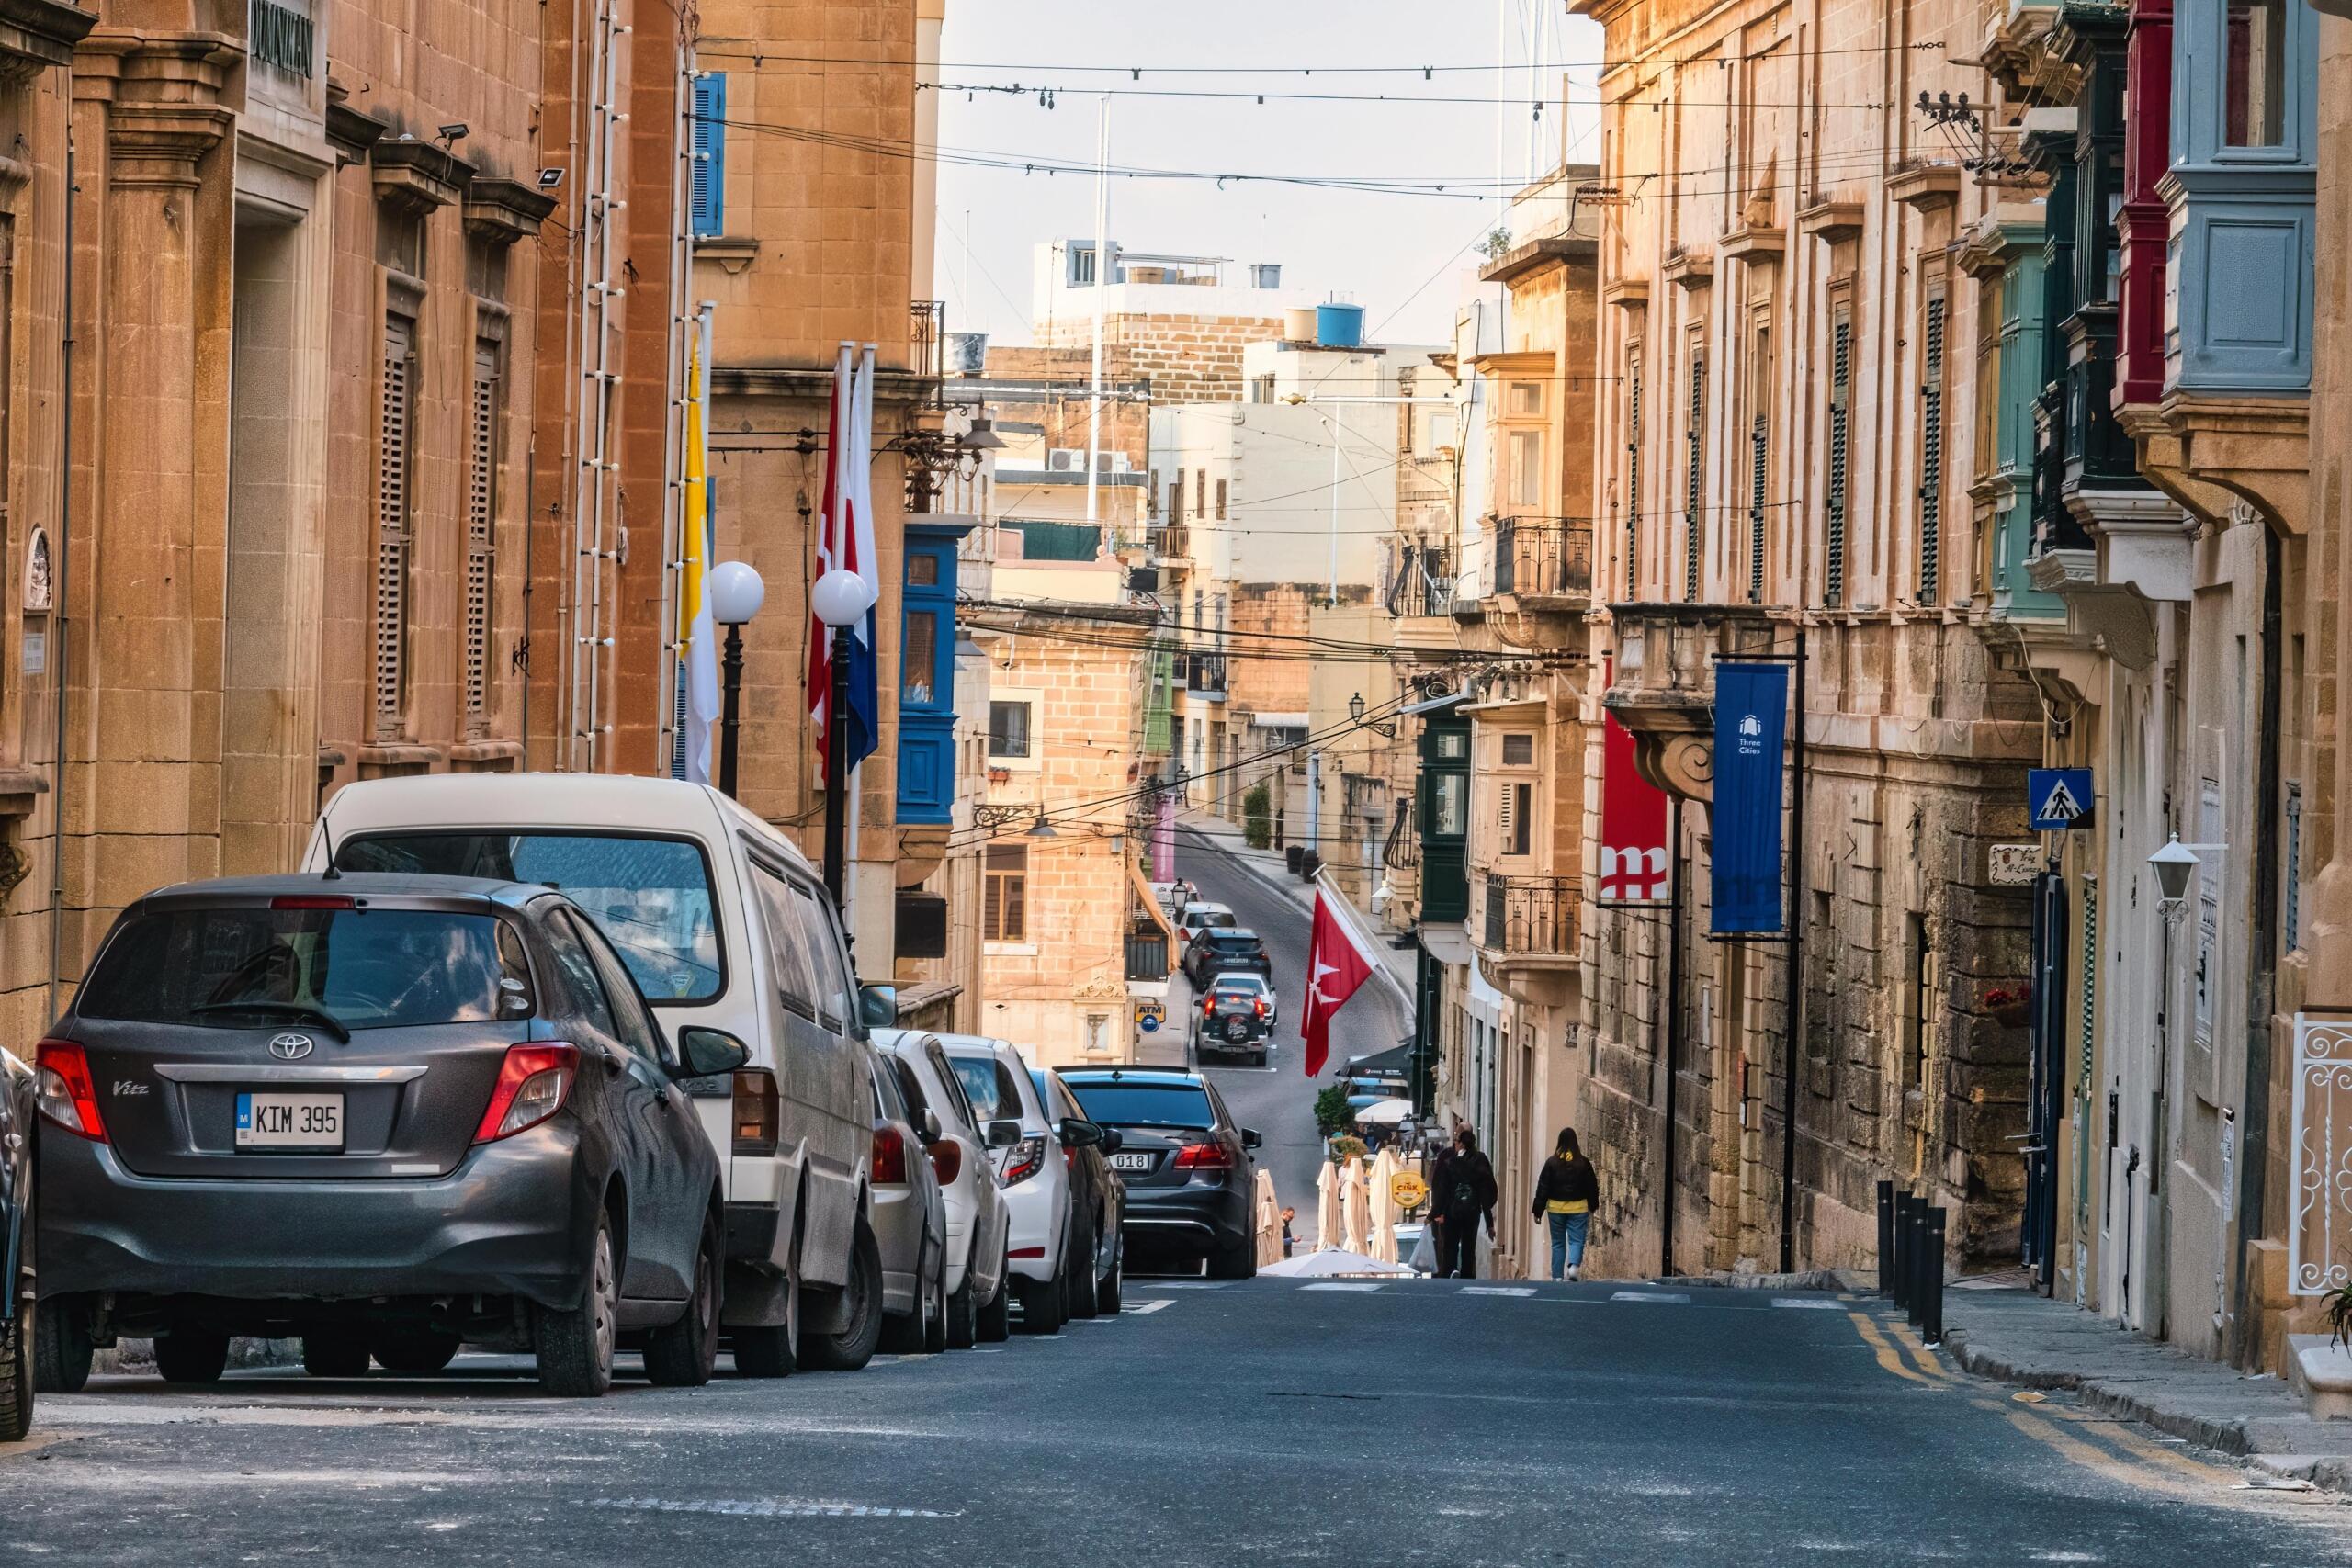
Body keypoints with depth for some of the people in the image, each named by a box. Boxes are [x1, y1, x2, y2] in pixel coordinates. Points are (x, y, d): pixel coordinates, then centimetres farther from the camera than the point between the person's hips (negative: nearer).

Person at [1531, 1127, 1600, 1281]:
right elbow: (1592, 1187, 6)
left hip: (1556, 1208, 1)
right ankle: (1573, 1265, -24)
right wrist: (1592, 1207, 20)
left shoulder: (1552, 1162, -4)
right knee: (1576, 1240, 2)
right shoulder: (1583, 1163, -3)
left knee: (1558, 1243, 10)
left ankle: (1558, 1276, 9)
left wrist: (1538, 1210, 3)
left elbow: (1543, 1188, -2)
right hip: (1578, 1208, -1)